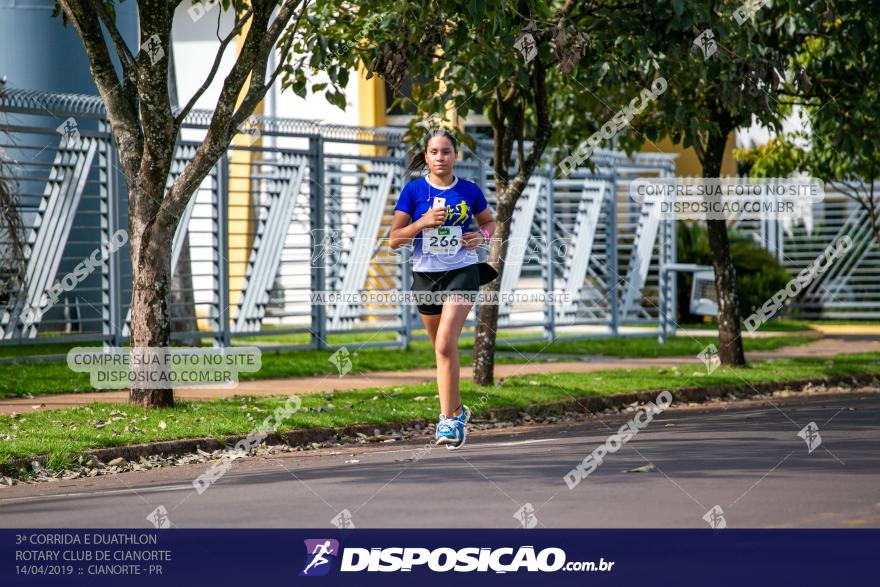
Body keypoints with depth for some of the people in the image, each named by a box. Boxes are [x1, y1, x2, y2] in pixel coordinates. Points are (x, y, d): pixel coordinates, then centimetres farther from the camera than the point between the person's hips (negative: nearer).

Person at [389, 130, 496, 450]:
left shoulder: (469, 191, 0)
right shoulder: (413, 190, -2)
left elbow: (489, 221, 18)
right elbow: (394, 239, -5)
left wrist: (482, 236, -4)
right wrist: (424, 222, -19)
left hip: (462, 273, -2)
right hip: (426, 275, 2)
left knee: (446, 344, -19)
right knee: (442, 347, 15)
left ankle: (448, 418, -14)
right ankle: (457, 410, 36)